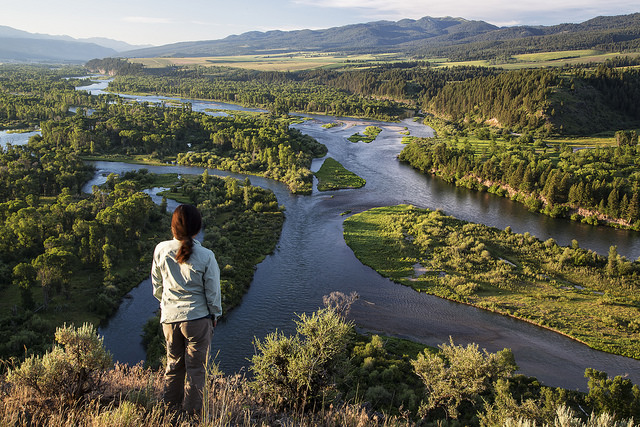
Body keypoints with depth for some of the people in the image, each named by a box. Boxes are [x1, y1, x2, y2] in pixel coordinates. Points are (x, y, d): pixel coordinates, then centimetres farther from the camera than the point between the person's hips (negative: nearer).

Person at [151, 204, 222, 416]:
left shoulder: (161, 250, -9)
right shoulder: (206, 257, -18)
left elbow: (157, 284, 5)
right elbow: (213, 292, -9)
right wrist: (215, 314, 8)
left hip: (169, 317, 3)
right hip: (197, 318, -3)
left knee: (174, 362, 21)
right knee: (196, 366, 12)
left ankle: (171, 403, 36)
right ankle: (192, 409, 23)